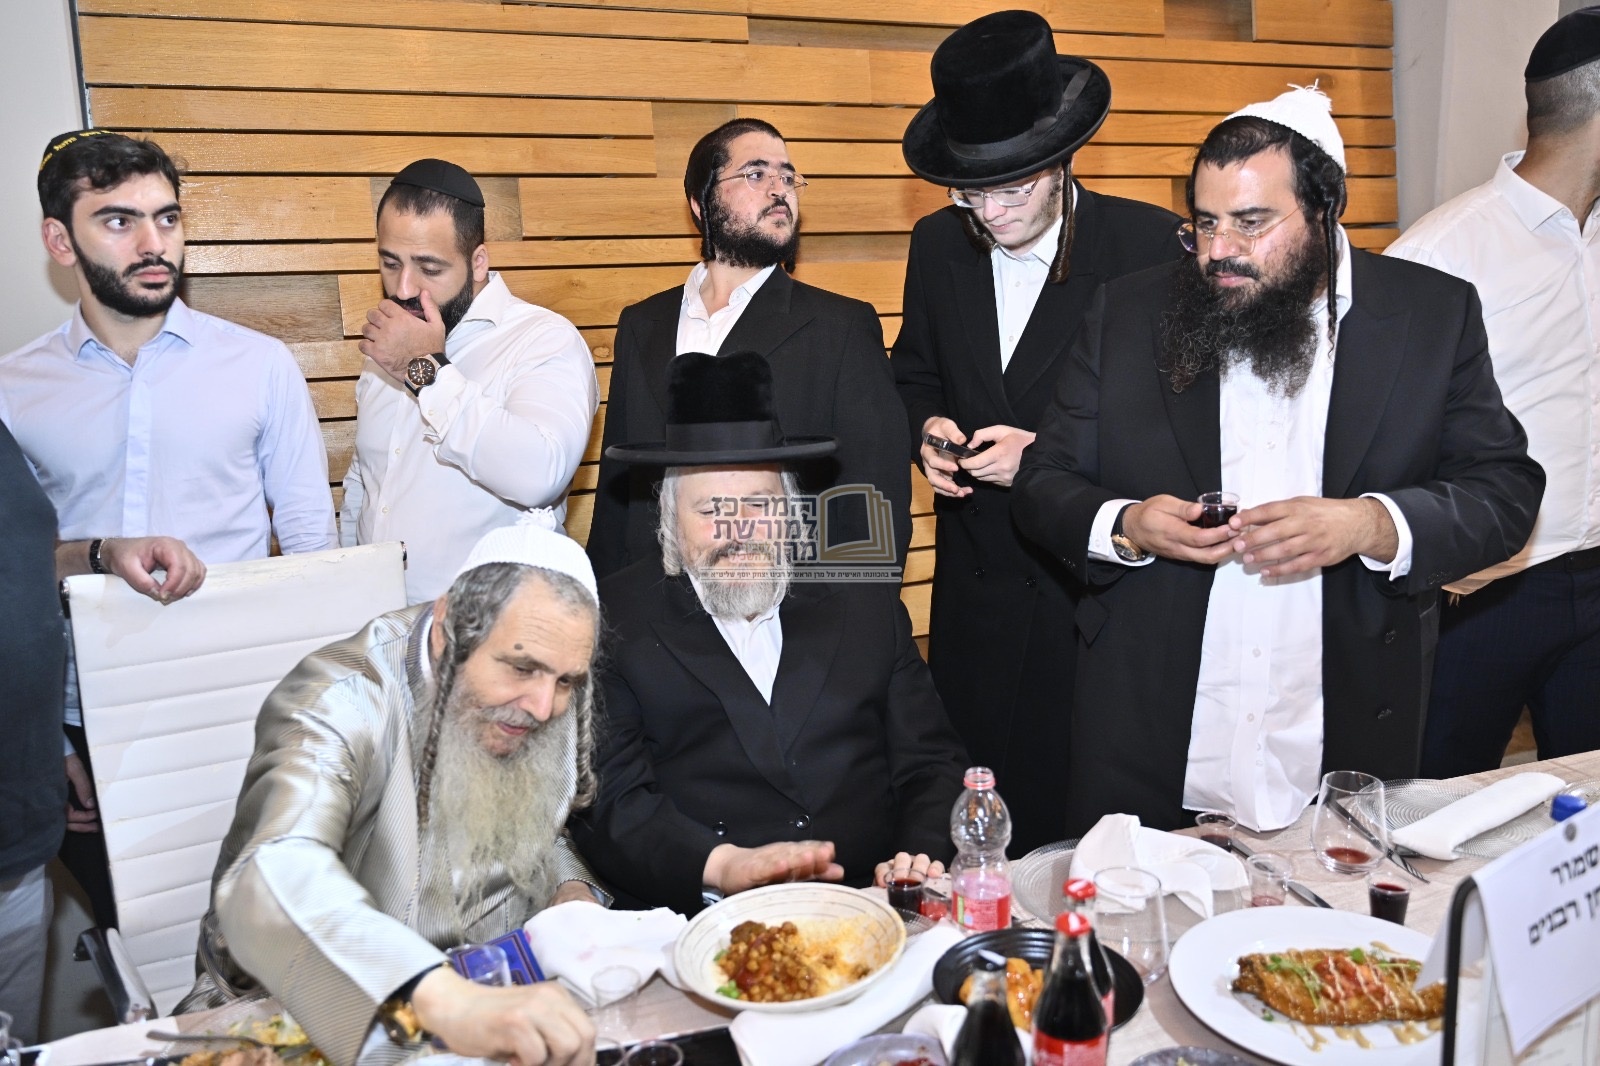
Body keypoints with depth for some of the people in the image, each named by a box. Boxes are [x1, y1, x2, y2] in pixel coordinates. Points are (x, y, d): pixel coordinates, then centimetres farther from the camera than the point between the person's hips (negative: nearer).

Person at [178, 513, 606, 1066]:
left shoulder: (544, 696, -4)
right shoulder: (340, 702, -23)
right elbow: (273, 880, -40)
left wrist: (569, 888, -7)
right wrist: (447, 1000, -52)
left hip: (488, 991, 2)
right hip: (315, 1015, -2)